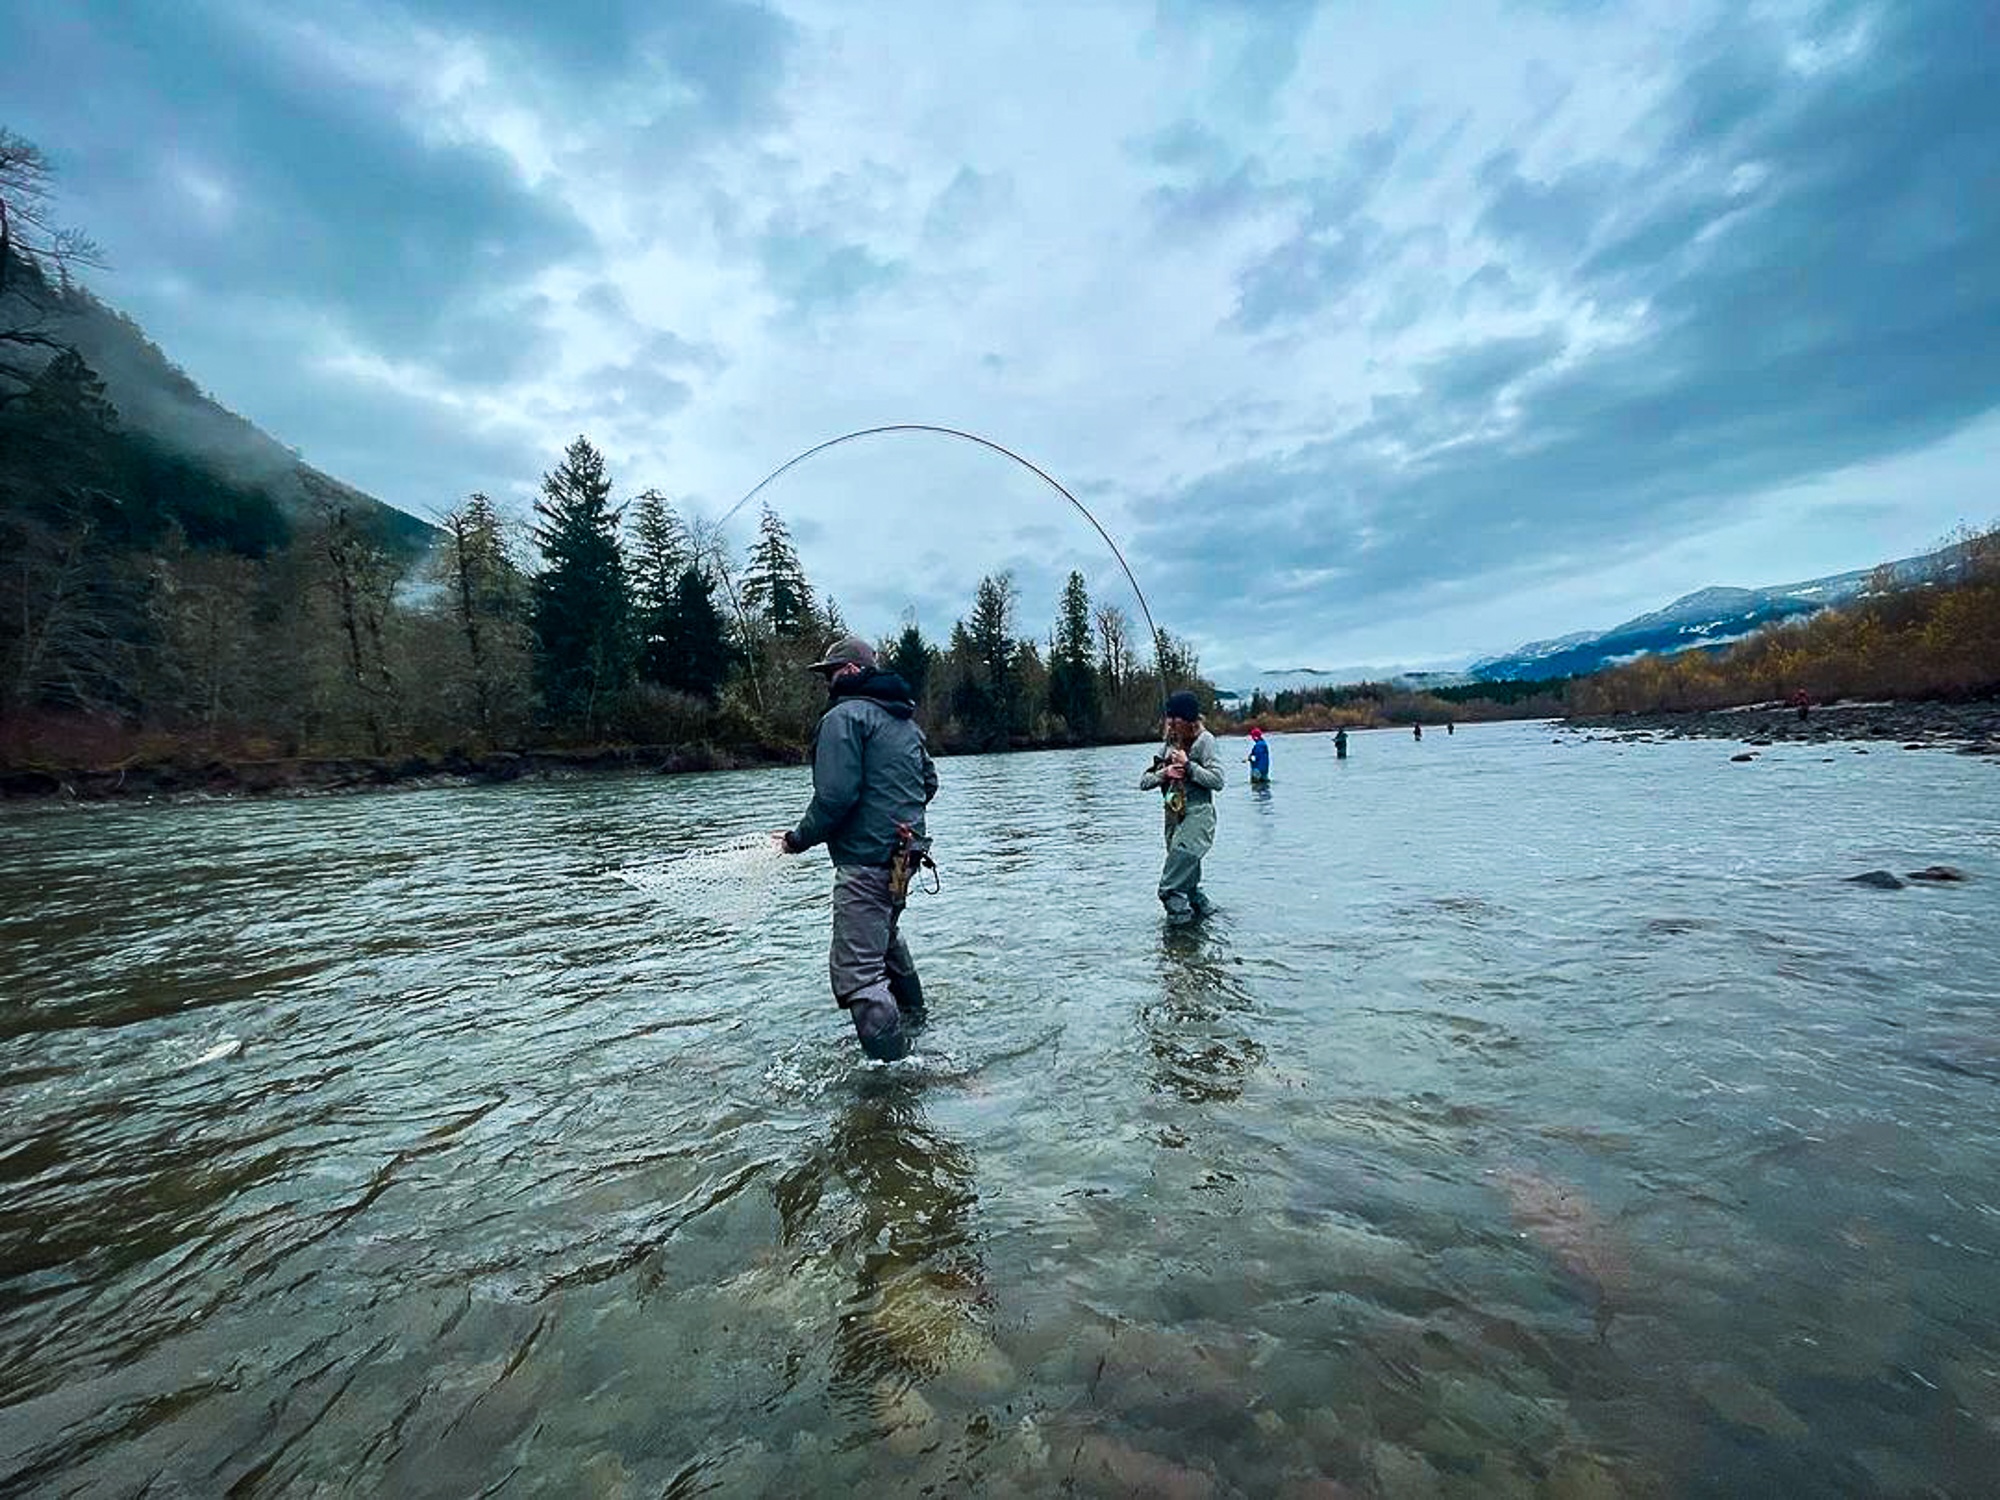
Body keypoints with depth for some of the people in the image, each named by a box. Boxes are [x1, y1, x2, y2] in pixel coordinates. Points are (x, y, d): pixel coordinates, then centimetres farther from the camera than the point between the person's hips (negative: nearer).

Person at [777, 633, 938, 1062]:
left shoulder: (844, 716, -11)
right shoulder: (905, 720, 16)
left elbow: (835, 794, -21)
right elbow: (929, 783, 20)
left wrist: (801, 838, -8)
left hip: (866, 858, -10)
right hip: (905, 853, 10)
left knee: (857, 971, -8)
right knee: (883, 935, 31)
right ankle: (911, 1014, 49)